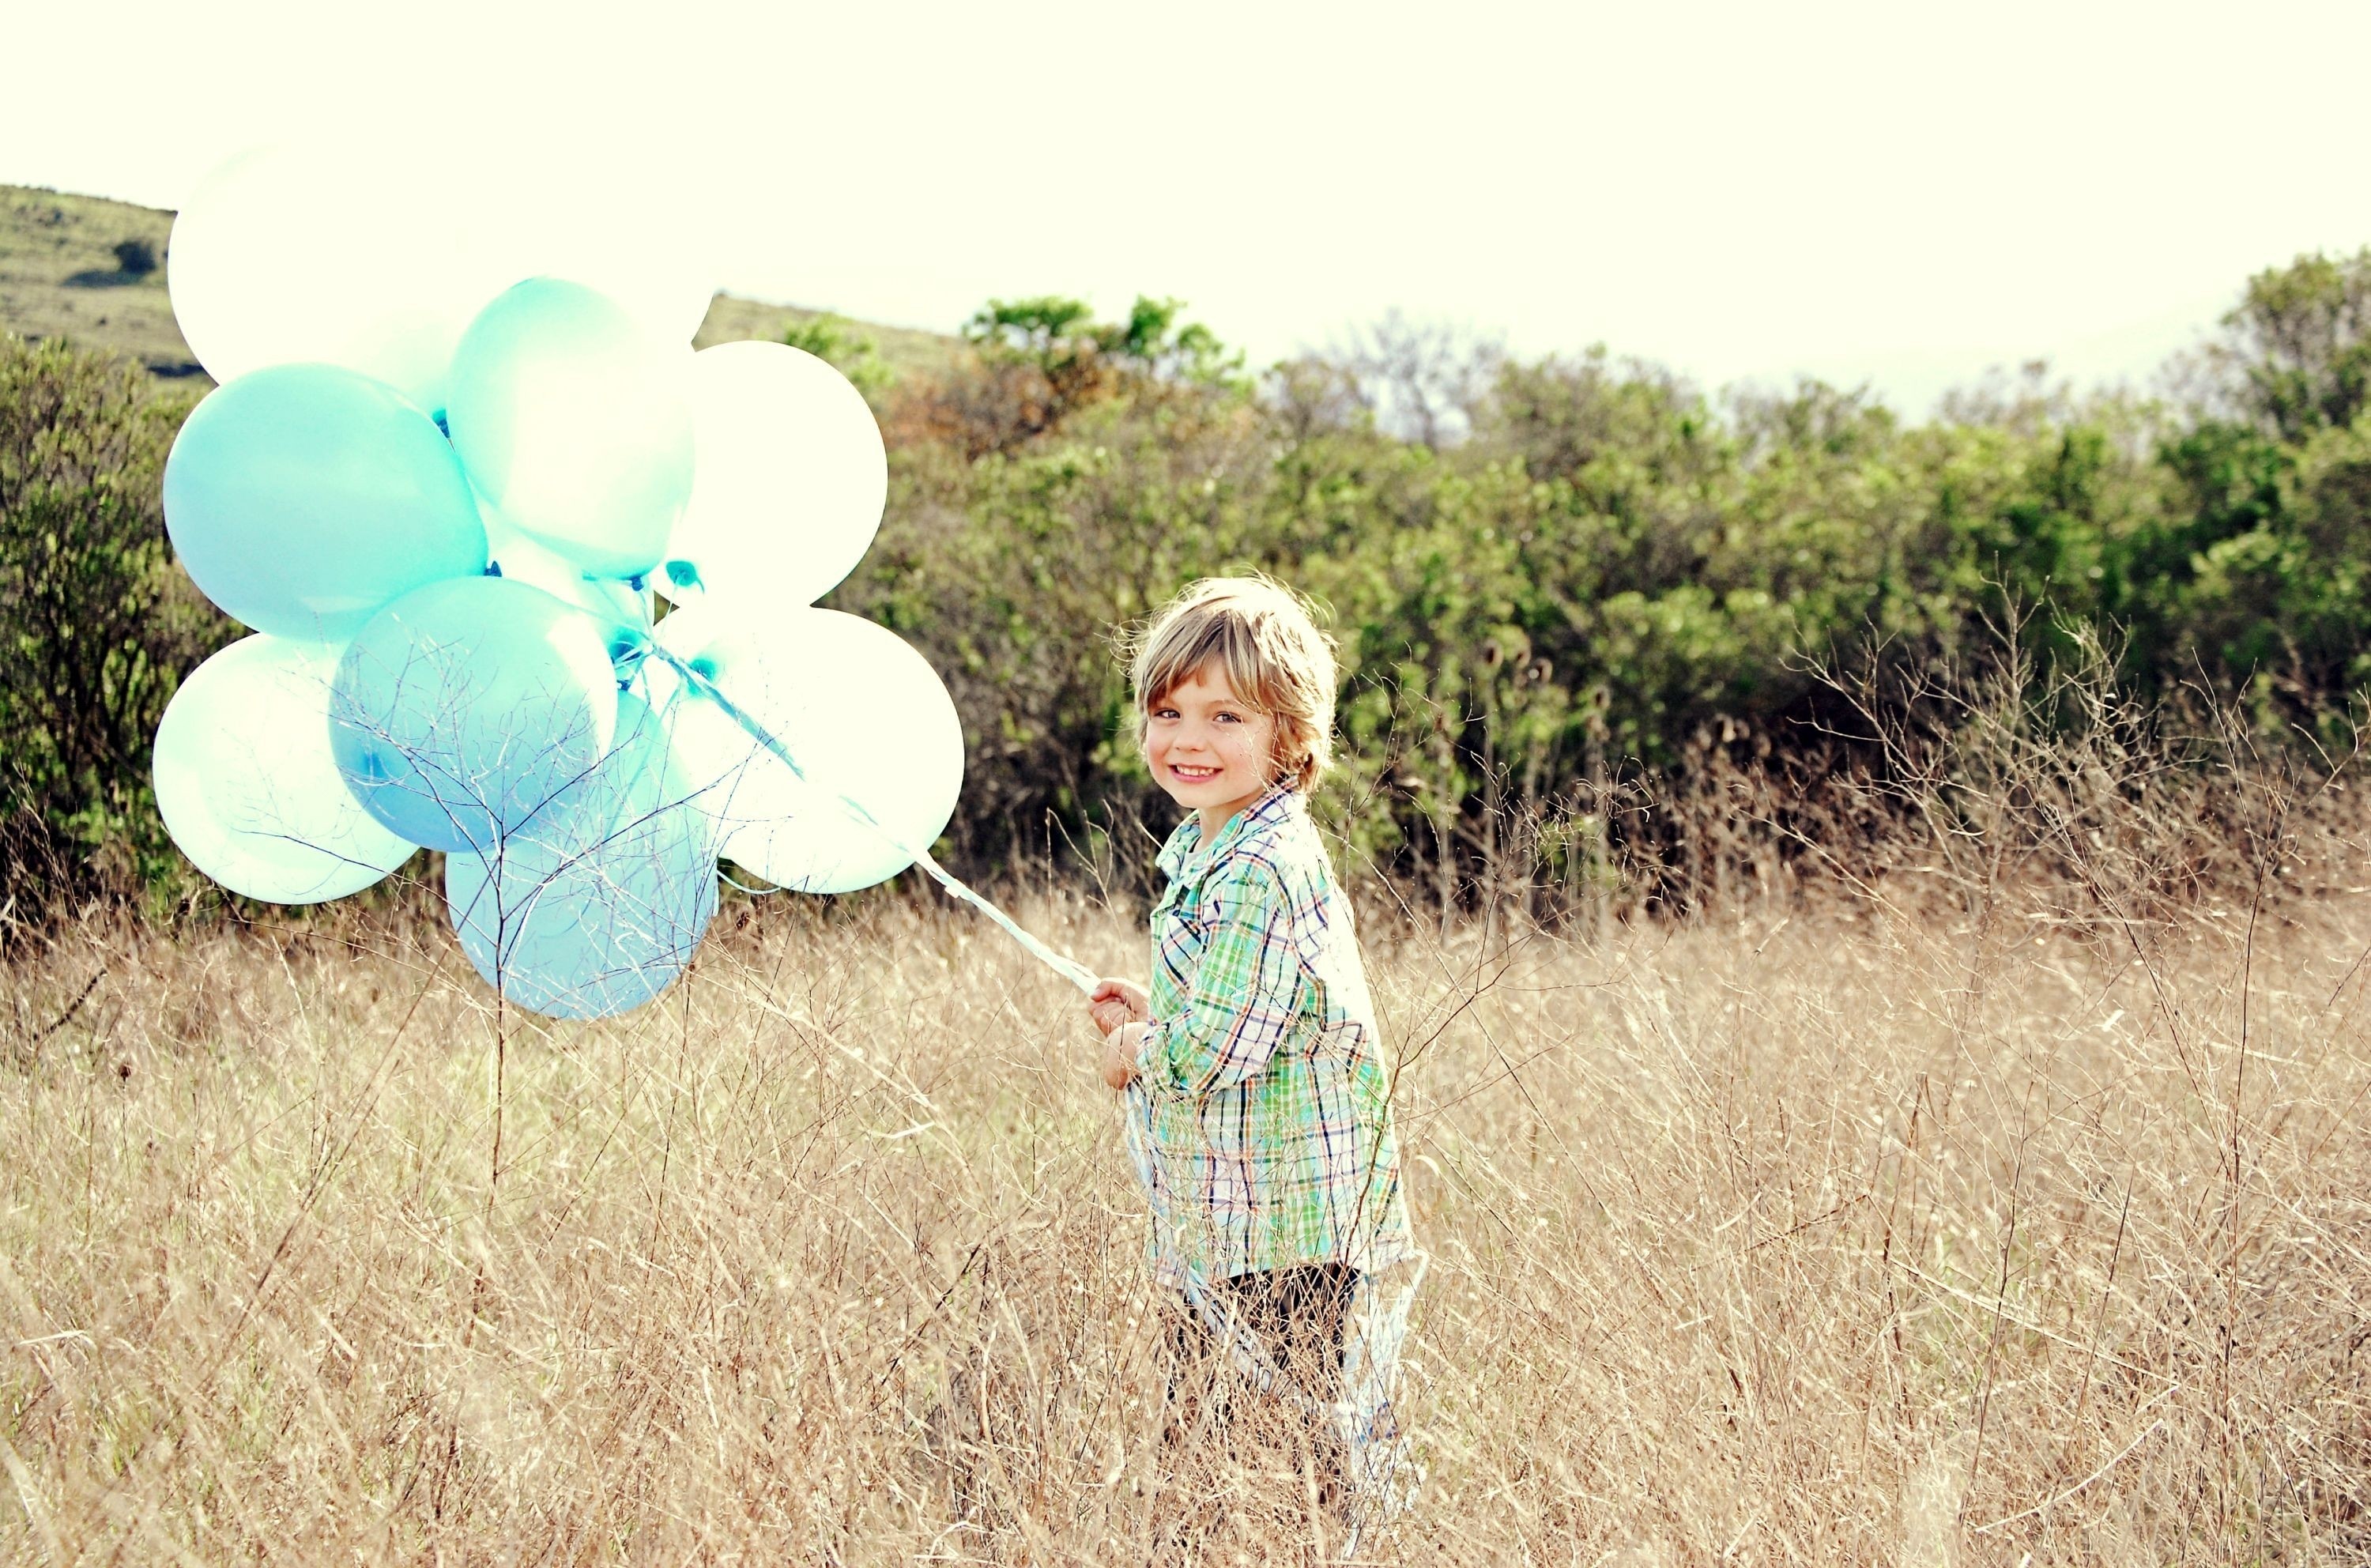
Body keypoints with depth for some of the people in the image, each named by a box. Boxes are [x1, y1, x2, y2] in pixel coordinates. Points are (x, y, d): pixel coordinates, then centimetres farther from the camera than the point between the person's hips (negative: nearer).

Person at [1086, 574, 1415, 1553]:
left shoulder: (1263, 871, -21)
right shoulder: (1207, 850, 12)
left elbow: (1212, 1050, -25)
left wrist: (1134, 1053, -6)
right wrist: (1149, 1021, 7)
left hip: (1281, 1237, -10)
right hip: (1215, 1227, 10)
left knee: (1291, 1453, -3)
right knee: (1193, 1441, 16)